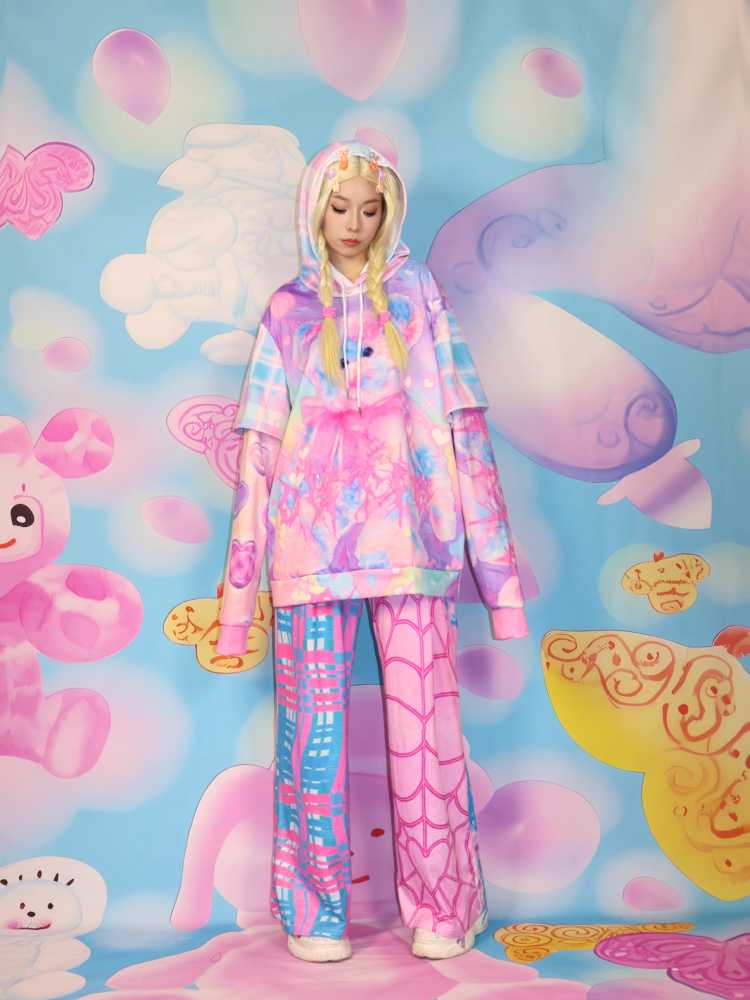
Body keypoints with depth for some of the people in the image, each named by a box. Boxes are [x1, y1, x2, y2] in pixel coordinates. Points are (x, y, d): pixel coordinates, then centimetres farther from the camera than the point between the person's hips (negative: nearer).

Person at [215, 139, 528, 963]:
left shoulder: (417, 292, 12)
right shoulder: (287, 310, 13)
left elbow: (461, 423, 6)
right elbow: (260, 447, 8)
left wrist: (493, 557, -1)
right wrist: (240, 585, 4)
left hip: (407, 537, 0)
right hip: (310, 541, 1)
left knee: (423, 720, -2)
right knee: (312, 724, 2)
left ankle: (442, 911, 15)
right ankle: (313, 915, 17)